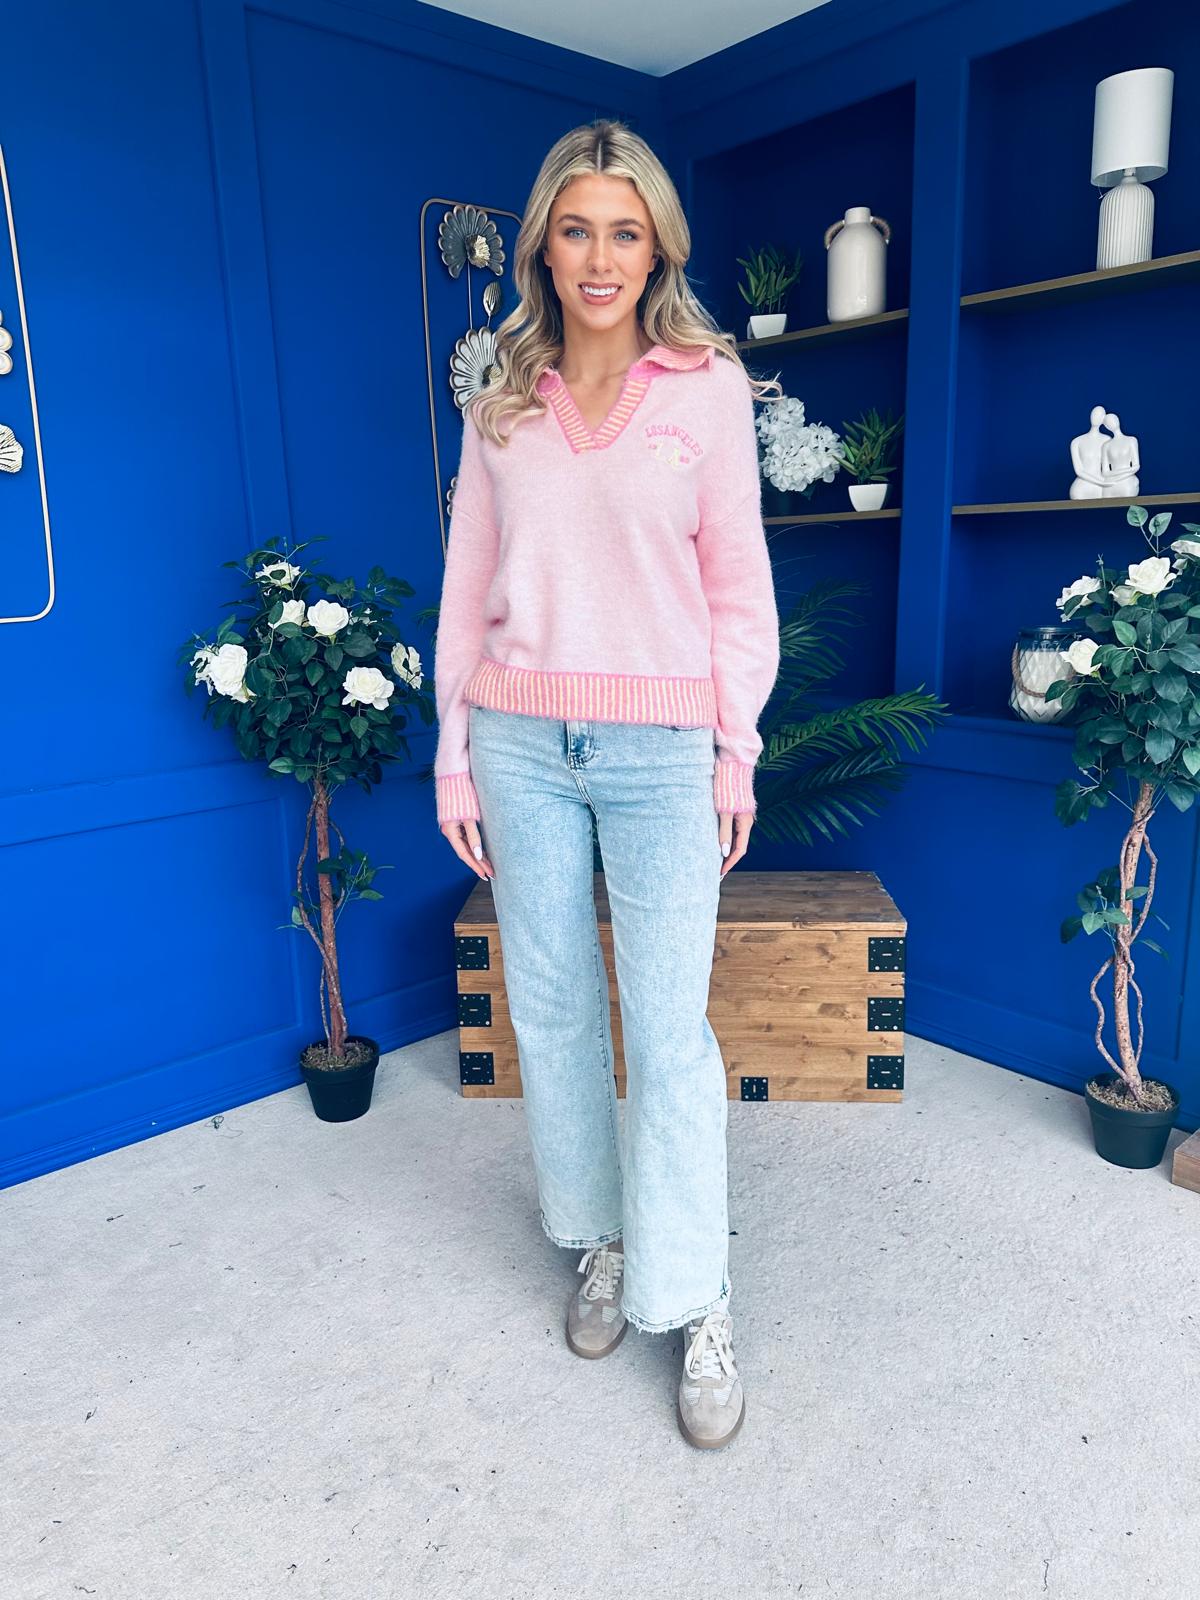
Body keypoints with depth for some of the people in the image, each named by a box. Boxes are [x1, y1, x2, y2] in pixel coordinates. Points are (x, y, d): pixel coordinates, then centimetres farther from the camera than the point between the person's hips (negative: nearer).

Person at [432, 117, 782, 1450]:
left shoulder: (708, 387, 3)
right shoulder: (501, 402, 10)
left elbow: (736, 581, 2)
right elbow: (468, 585, 9)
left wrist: (738, 749, -2)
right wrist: (456, 752, 5)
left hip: (658, 744, -3)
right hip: (521, 740, 3)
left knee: (669, 1026, -3)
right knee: (550, 1008, 9)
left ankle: (695, 1303, 14)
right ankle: (600, 1242, 30)